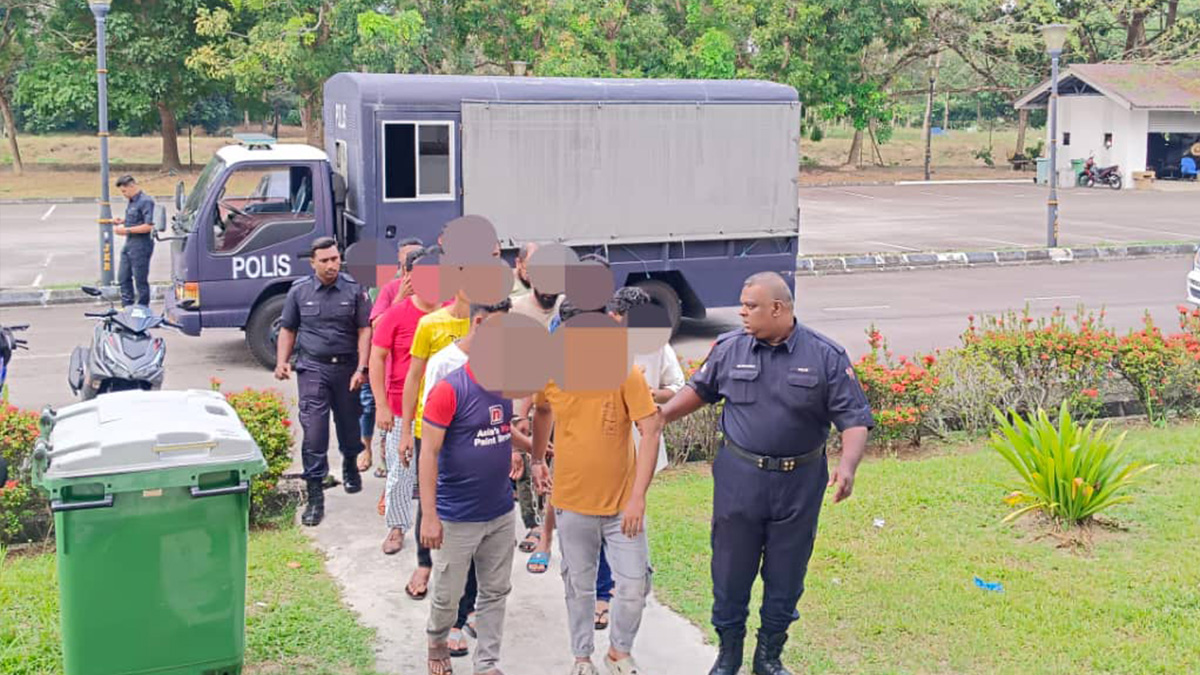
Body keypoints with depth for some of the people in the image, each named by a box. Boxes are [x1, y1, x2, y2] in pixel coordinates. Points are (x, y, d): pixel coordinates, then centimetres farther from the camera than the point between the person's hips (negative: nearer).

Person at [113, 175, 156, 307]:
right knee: (123, 278, 12)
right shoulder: (131, 201, 14)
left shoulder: (145, 201, -15)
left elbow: (149, 226, -21)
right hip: (129, 244, 10)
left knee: (141, 280, -2)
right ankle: (127, 307, 19)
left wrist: (127, 230, -20)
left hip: (141, 245, -10)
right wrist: (122, 221, 7)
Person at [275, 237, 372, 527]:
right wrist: (281, 362, -2)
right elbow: (288, 329, 11)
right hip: (312, 367, 0)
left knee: (349, 423, 14)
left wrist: (361, 368, -10)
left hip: (346, 367, 1)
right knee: (314, 430, -8)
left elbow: (364, 329, -2)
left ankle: (350, 466, 46)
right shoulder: (299, 291, 3)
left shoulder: (354, 290, -1)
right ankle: (315, 496, -4)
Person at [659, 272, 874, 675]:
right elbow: (699, 390, 15)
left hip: (799, 486, -1)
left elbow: (854, 419, -7)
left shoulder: (826, 357, -7)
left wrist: (848, 465, -23)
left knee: (785, 577, 12)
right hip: (738, 480, 1)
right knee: (730, 571, 10)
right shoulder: (730, 348, -1)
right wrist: (659, 416, 5)